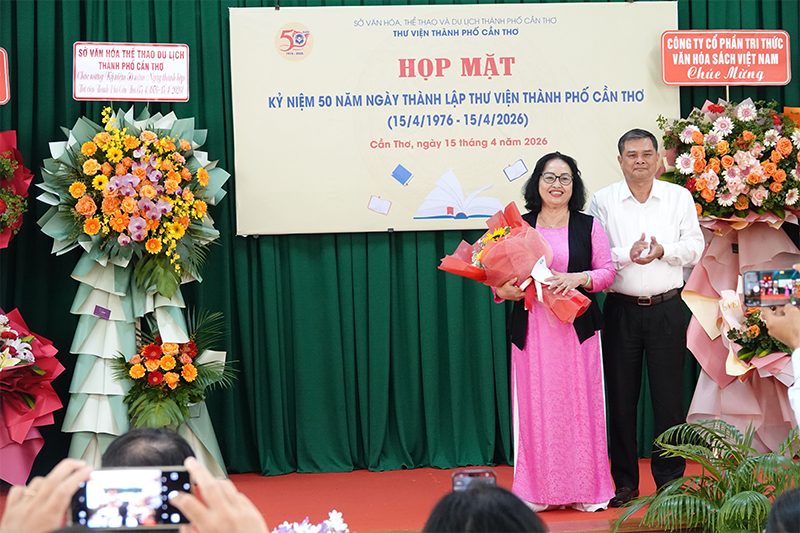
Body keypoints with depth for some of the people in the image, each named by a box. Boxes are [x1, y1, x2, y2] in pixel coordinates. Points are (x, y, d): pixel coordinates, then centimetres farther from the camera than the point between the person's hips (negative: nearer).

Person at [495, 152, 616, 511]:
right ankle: (536, 490, 9)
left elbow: (607, 271, 4)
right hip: (532, 329, 1)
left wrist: (579, 278, -13)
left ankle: (584, 488, 11)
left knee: (578, 403, 1)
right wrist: (503, 291, -9)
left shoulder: (588, 226, 6)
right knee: (535, 406, 0)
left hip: (577, 329, 0)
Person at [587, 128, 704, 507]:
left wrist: (663, 251, -15)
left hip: (666, 308, 0)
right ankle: (624, 482, 14)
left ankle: (670, 480, 12)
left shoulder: (679, 197, 6)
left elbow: (694, 247, 3)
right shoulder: (603, 201, 3)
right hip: (621, 309, 0)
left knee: (668, 396, 2)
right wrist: (628, 255, -19)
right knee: (621, 397, 4)